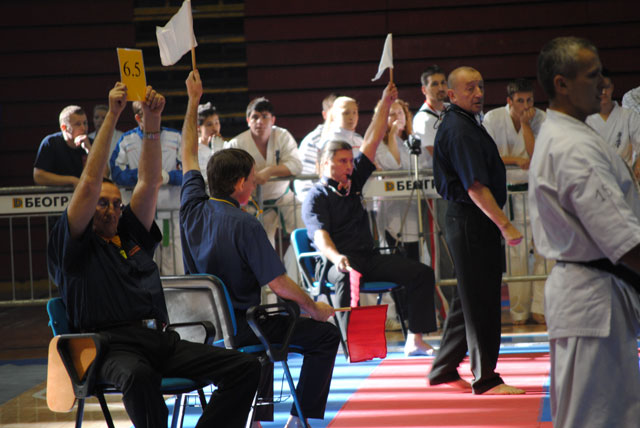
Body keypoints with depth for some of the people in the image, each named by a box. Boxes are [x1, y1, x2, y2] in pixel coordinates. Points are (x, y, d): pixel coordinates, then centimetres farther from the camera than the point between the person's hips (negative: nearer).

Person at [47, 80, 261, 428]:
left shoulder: (132, 236, 26)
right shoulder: (74, 245, 10)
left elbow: (149, 181, 19)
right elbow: (90, 181, 0)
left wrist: (152, 120, 8)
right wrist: (112, 115, -1)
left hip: (162, 340, 7)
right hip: (114, 345, -6)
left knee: (246, 367, -13)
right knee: (138, 376, -43)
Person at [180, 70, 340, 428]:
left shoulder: (194, 209, -1)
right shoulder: (245, 226, -21)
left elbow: (189, 155, 14)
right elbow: (279, 284, -21)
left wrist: (193, 102, 23)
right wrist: (315, 308, -4)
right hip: (237, 327, -8)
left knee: (263, 322, 37)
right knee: (326, 335, 5)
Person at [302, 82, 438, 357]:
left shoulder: (353, 182, 16)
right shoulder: (315, 197, -3)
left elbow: (372, 142, 16)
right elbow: (320, 235, -18)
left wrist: (386, 103, 13)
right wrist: (336, 257, -38)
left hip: (369, 259, 7)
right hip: (338, 261, -7)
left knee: (421, 273, -6)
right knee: (346, 277, -41)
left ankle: (415, 340, -9)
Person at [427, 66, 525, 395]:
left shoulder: (464, 124, 15)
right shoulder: (459, 130, -18)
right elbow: (476, 187, -24)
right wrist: (505, 225, -24)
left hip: (467, 221, 11)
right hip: (471, 221, -11)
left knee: (470, 298, 16)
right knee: (481, 302, -4)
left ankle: (444, 370, 24)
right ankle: (485, 378, 4)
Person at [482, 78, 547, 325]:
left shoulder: (540, 118, -2)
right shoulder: (493, 119, -4)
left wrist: (525, 124, -14)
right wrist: (515, 160, -15)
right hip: (508, 191, -1)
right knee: (516, 252, 0)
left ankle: (539, 307, 0)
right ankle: (519, 311, 10)